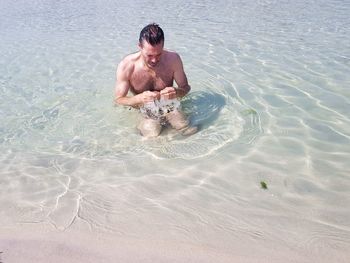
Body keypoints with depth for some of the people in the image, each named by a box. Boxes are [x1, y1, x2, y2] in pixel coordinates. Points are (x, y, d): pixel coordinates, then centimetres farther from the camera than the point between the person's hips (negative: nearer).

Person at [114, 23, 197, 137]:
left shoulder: (173, 59, -16)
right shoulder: (126, 66, -20)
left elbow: (185, 87, -3)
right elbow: (119, 99, -12)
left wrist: (176, 92, -29)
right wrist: (140, 98, -33)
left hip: (170, 106, 3)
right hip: (145, 112, -2)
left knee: (191, 131, -12)